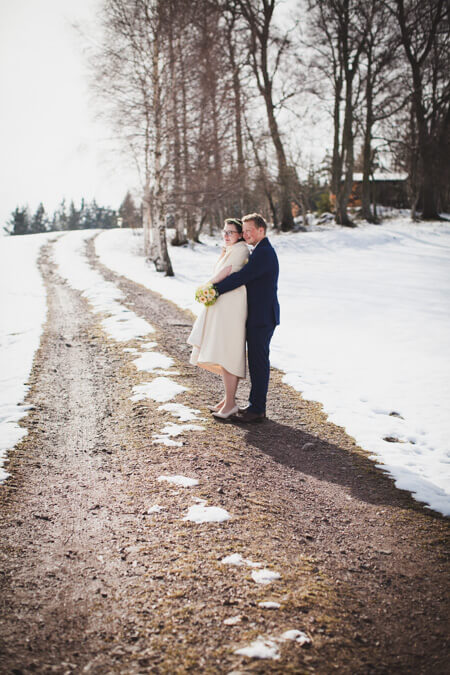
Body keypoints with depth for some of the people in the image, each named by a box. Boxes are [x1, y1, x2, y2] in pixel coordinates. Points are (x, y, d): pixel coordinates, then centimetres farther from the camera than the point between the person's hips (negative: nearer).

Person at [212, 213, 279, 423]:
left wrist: (214, 290, -19)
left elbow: (241, 278, -24)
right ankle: (255, 404, 25)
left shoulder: (263, 253, -17)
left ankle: (257, 409, 4)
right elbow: (245, 277, 19)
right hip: (258, 316, 10)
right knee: (256, 360, 15)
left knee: (259, 361, -4)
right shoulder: (262, 251, 17)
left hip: (262, 317, -10)